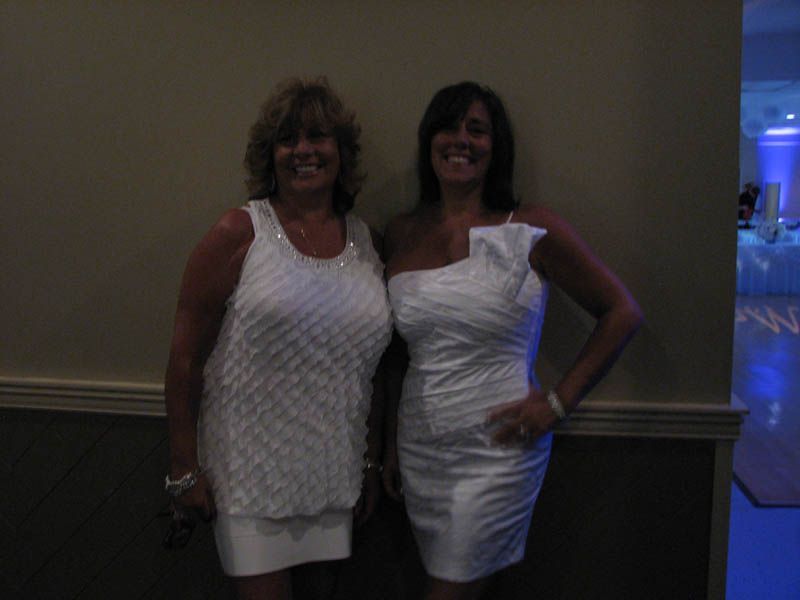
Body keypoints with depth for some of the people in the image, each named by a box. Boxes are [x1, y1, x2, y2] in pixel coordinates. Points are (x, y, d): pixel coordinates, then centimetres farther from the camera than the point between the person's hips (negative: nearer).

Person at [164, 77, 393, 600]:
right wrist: (183, 468, -8)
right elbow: (186, 357, -8)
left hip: (333, 472, 4)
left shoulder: (364, 241, 5)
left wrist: (373, 460, 13)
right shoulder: (238, 235, -8)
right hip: (251, 467, -4)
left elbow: (370, 367, 10)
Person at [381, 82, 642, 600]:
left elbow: (622, 313, -3)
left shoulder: (531, 231, -8)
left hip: (496, 452, -4)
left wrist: (560, 402, -7)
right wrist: (392, 442, 15)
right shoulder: (402, 233, 5)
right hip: (418, 448, 4)